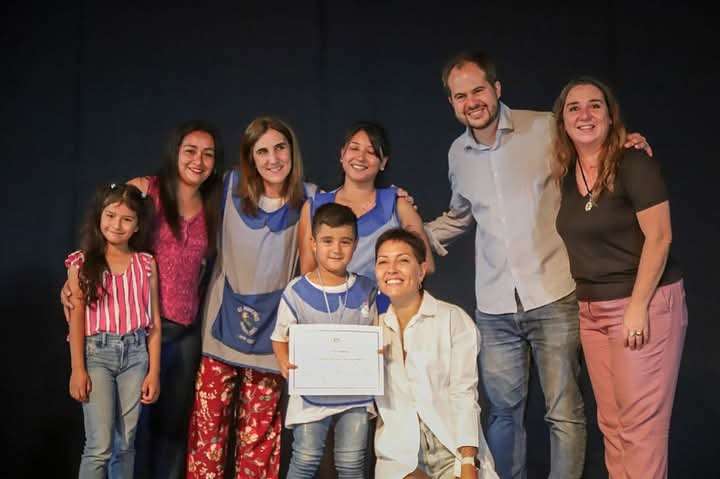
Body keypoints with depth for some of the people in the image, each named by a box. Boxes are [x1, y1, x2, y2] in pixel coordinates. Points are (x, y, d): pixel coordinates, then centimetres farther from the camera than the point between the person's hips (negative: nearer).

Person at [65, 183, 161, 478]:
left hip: (136, 353, 2)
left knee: (125, 443, 9)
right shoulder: (82, 264, 2)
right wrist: (77, 368, -7)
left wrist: (154, 371, 1)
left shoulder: (146, 264, 5)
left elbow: (154, 321, 5)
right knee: (99, 446, -5)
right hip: (97, 353, -2)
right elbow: (76, 319, -1)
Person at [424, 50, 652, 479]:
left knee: (564, 412, 2)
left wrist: (626, 146, -11)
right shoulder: (458, 154, 10)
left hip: (553, 298, -4)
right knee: (504, 411, 14)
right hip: (494, 306, 4)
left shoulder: (547, 129, -4)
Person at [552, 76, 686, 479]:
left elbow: (659, 237, -15)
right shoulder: (567, 174, 9)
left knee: (640, 424, -4)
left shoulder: (634, 164, -10)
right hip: (592, 310, 7)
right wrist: (589, 303, 12)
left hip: (645, 302, -7)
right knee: (611, 422, 10)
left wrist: (638, 306, -18)